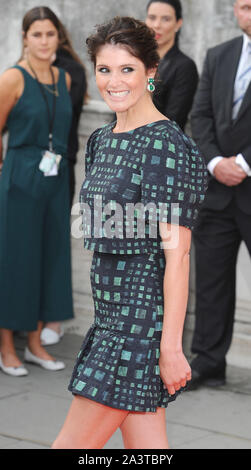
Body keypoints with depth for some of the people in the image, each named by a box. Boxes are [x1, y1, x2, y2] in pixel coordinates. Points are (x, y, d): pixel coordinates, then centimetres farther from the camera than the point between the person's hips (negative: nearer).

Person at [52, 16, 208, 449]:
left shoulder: (166, 146, -14)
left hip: (143, 313, -8)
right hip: (111, 314, 9)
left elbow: (177, 256, -17)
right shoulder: (101, 141, 12)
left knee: (71, 445, -3)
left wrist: (171, 347, -19)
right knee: (145, 448, 11)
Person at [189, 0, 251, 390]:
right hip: (218, 188, 5)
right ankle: (208, 364, 16)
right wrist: (215, 163, -6)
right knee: (212, 280, 8)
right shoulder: (217, 57, 12)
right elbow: (200, 117, 8)